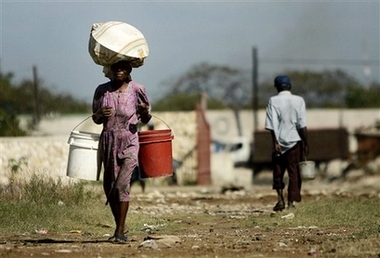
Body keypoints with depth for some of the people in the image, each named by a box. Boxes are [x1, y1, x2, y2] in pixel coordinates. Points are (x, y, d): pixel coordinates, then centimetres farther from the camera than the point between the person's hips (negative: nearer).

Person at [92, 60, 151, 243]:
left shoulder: (136, 89, -2)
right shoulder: (102, 90, 4)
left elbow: (145, 119, 8)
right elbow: (96, 119, 14)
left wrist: (145, 112, -15)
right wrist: (100, 114, -9)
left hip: (129, 143, -4)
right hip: (108, 141, 4)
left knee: (121, 185, -16)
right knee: (109, 186, 7)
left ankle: (120, 232, -14)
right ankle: (119, 226, 24)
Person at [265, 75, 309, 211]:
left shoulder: (273, 101, -2)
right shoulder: (299, 100, 0)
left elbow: (272, 125, -9)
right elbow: (302, 125, -5)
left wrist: (275, 142, -10)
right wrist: (306, 143, -1)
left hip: (279, 141, 0)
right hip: (295, 140, 0)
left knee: (278, 171, 11)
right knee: (294, 172, 6)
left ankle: (280, 199, -2)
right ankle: (291, 202, 3)